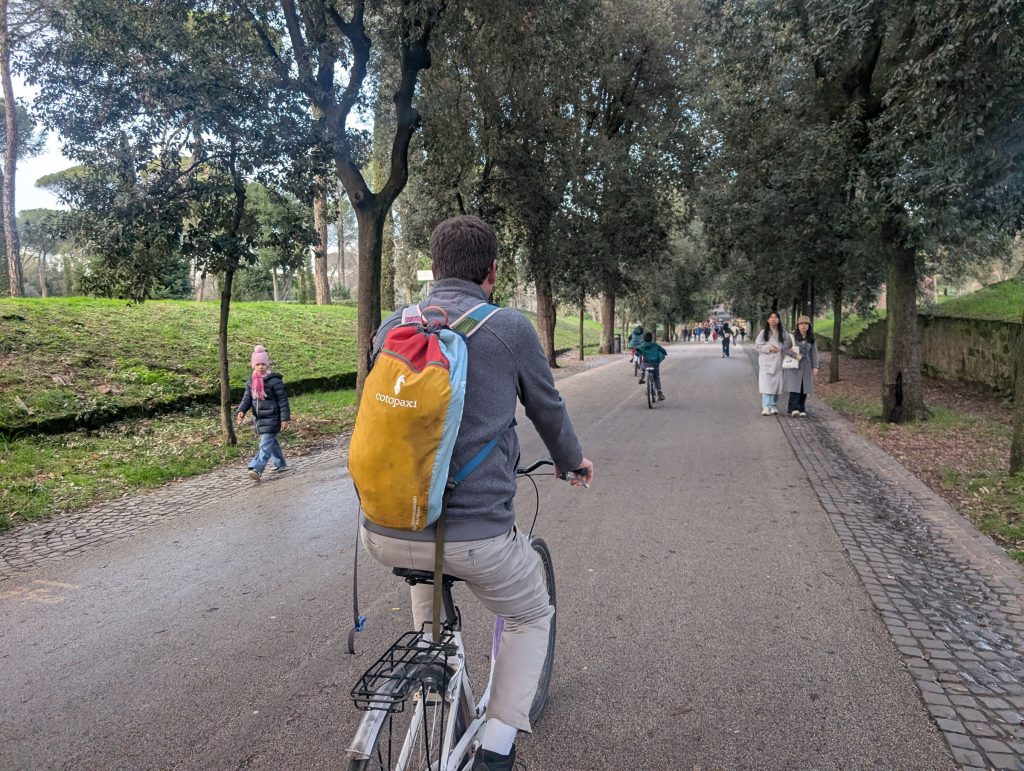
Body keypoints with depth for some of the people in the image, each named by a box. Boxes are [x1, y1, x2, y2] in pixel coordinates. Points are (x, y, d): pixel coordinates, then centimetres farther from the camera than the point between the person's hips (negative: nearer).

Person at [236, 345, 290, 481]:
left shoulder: (274, 381, -12)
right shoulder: (251, 382, 8)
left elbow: (283, 400, -11)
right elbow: (247, 398, 8)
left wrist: (285, 418, -13)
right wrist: (241, 411, -12)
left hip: (271, 419, -7)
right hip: (259, 419, 7)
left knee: (265, 445, -12)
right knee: (271, 443, 20)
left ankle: (257, 469, -20)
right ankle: (280, 464, 35)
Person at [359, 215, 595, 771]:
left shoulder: (390, 327, 7)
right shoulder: (510, 327, -4)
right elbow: (548, 409, 11)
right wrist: (571, 461, 33)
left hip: (384, 535, 5)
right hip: (473, 536, -4)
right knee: (532, 618, 25)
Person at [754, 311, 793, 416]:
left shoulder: (784, 333, 7)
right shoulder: (763, 332, 5)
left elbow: (789, 345, 6)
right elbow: (758, 345, 1)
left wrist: (779, 349, -11)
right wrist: (769, 348, -13)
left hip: (778, 362, 1)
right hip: (766, 362, -1)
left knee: (776, 383, 3)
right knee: (766, 384, -8)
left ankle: (774, 405, 12)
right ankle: (766, 406, -10)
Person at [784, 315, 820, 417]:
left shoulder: (811, 339, 10)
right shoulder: (792, 336, -2)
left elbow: (814, 353, 10)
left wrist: (815, 367, 4)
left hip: (806, 366, 4)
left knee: (804, 389, 1)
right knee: (795, 387, -13)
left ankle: (801, 410, 7)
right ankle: (794, 409, -18)